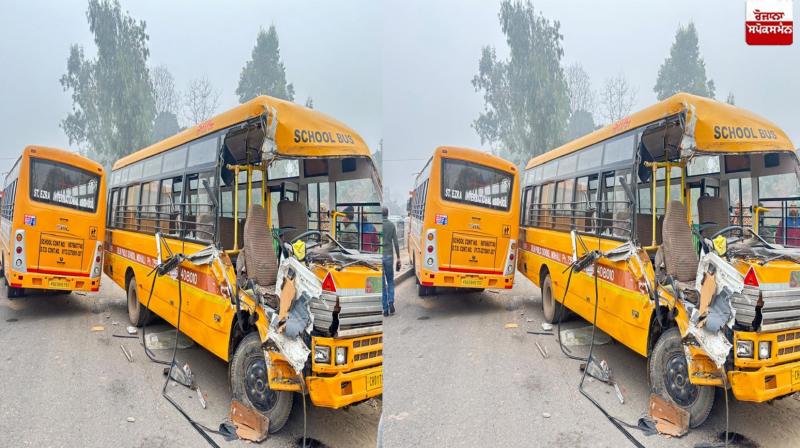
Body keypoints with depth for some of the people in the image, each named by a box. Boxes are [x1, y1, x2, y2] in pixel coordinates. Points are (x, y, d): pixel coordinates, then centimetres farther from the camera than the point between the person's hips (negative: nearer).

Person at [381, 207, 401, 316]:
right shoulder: (391, 225, 0)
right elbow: (396, 242, -2)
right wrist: (398, 258, 5)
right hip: (389, 256, 1)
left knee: (382, 283, 5)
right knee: (390, 281, 16)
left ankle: (385, 308, 6)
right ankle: (391, 302, -2)